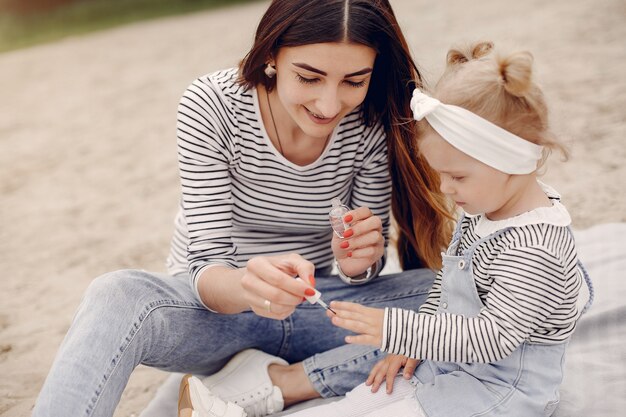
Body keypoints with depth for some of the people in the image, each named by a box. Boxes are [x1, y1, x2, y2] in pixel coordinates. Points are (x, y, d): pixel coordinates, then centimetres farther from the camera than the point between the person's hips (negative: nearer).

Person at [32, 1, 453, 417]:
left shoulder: (373, 123, -12)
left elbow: (368, 266, -3)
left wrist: (358, 262, -28)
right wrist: (246, 287, -46)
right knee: (117, 295, -35)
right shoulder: (211, 106, -19)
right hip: (219, 302, -3)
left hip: (315, 312, 3)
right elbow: (209, 266, -21)